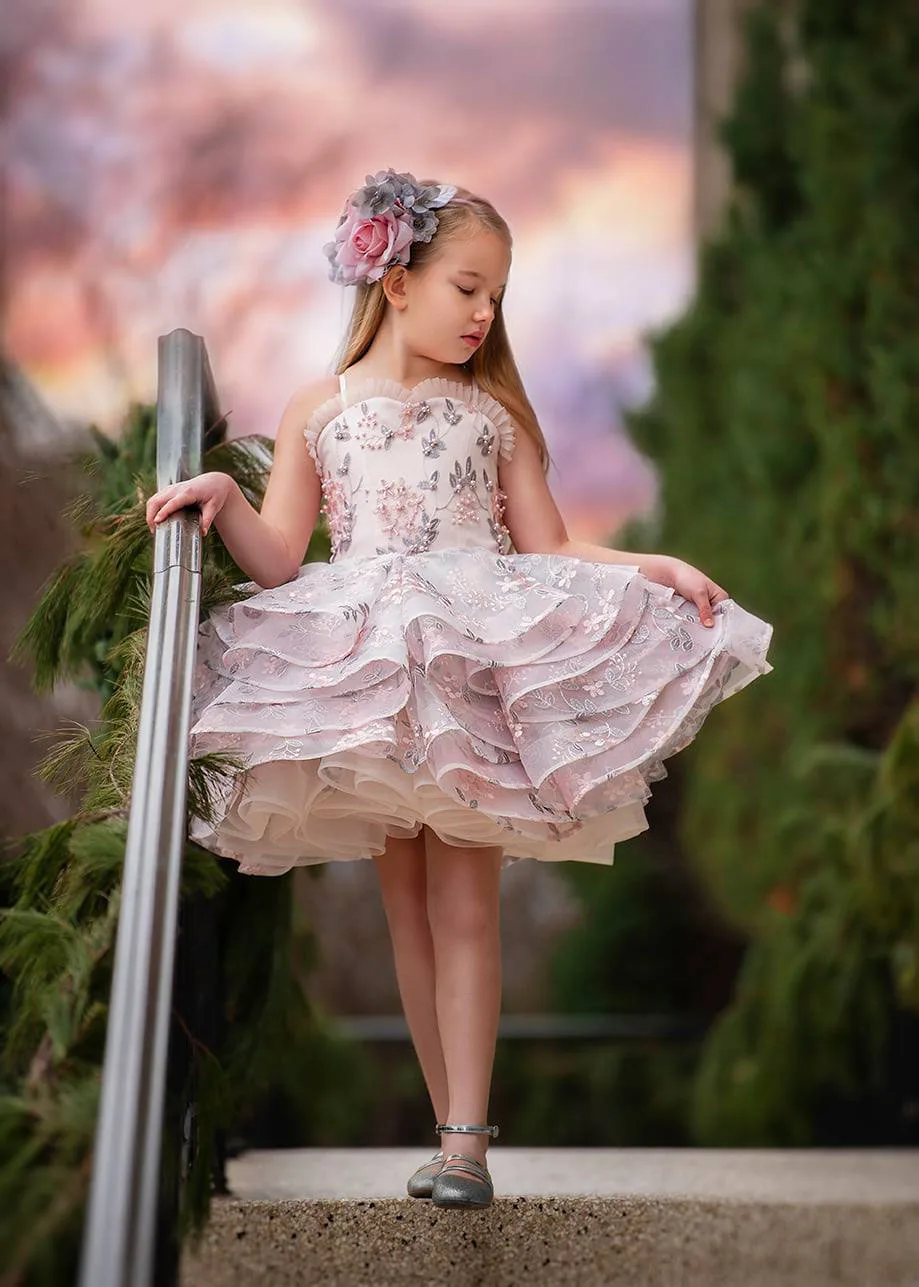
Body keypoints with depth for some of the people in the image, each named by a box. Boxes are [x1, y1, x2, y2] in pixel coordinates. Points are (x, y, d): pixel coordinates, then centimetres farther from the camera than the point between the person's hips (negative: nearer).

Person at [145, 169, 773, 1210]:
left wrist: (652, 566, -4)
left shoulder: (493, 413, 12)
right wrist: (221, 497, -11)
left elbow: (549, 553, 10)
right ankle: (454, 1122, 15)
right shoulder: (319, 410, 11)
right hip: (368, 680, 1)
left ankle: (465, 1137, -6)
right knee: (408, 908, 5)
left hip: (480, 667, -1)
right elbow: (280, 558, 6)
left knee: (464, 901, -6)